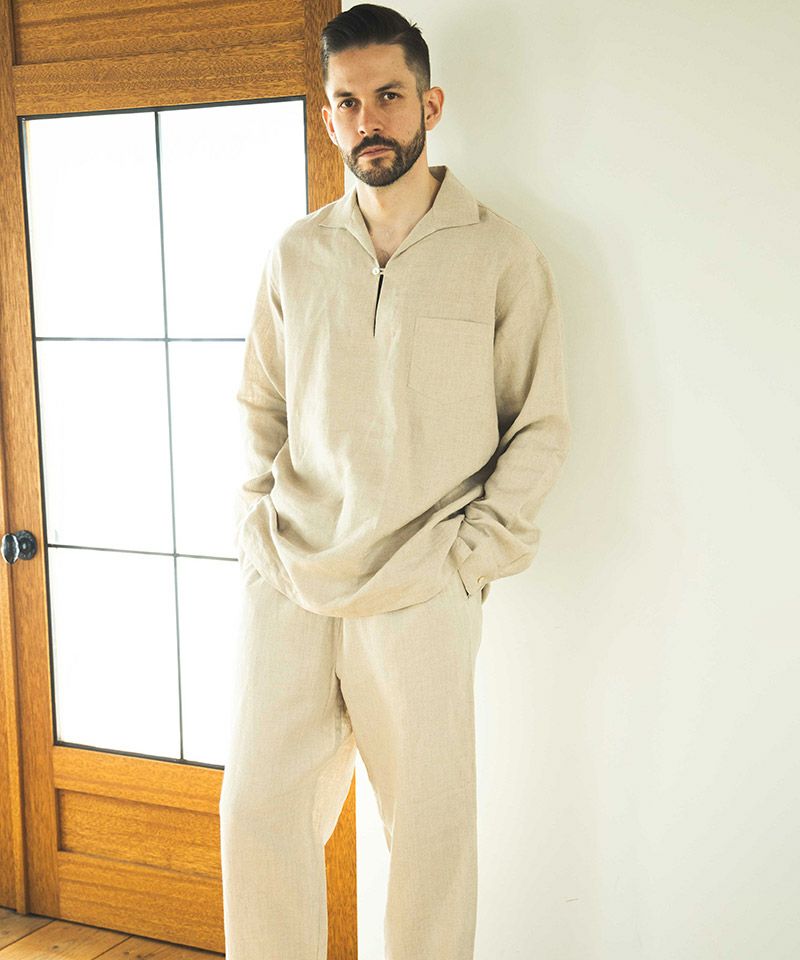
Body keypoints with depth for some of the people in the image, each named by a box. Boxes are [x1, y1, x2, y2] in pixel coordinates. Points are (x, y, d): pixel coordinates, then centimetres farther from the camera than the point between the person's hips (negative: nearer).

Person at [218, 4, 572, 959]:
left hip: (421, 599, -3)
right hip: (287, 583, 3)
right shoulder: (296, 253, 10)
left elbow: (540, 426, 1)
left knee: (429, 829, 6)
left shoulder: (499, 254, 0)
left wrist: (470, 552, -7)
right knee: (257, 812, 4)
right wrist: (258, 524, 4)